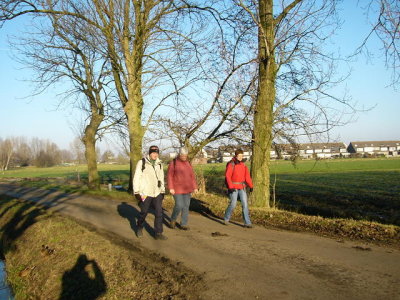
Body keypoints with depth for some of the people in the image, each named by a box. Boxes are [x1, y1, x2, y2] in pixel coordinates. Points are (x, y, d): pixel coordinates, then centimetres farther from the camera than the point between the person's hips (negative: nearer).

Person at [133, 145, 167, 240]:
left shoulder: (159, 164, 8)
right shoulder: (142, 163, -8)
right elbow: (136, 178, -8)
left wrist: (162, 191, 15)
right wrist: (137, 192, -11)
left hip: (157, 193, 4)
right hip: (145, 193, -4)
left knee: (159, 212, -3)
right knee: (144, 212, 10)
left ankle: (158, 233, 3)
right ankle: (139, 228, 35)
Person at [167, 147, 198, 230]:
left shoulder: (188, 163, 7)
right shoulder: (173, 162, -7)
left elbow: (192, 176, 11)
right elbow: (169, 176, -9)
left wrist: (195, 187, 5)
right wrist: (171, 188, -16)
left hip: (187, 189, 5)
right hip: (177, 189, -5)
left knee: (186, 206, 4)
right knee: (179, 206, -10)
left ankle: (184, 224, 12)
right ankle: (173, 220, 16)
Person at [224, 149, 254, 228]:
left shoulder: (243, 165, 7)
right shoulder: (231, 165, -11)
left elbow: (247, 176, 8)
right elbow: (227, 176, -16)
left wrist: (251, 186, 0)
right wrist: (231, 187, -25)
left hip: (242, 187, 5)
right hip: (233, 188, -5)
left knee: (245, 204, -1)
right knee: (233, 204, -4)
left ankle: (247, 223, 2)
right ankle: (226, 219, 20)